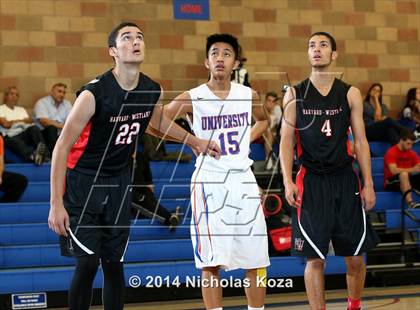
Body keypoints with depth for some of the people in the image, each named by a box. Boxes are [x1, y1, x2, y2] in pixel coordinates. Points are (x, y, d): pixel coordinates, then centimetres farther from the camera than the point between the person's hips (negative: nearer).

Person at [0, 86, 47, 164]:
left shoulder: (21, 109, 32)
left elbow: (30, 121, 14)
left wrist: (13, 122, -1)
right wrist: (21, 121, 12)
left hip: (24, 134, 4)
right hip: (11, 137, -4)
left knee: (34, 128, -30)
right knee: (17, 142, -40)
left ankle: (43, 149, -58)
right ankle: (32, 156, -72)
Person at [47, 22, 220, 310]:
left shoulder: (153, 91, -5)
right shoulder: (93, 94, -23)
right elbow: (62, 147, -18)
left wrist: (195, 142, 27)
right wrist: (57, 203, -21)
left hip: (119, 182, 5)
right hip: (83, 181, -5)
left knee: (114, 263, 6)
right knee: (88, 262, -14)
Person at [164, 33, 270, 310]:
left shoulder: (248, 95, 4)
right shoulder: (192, 99, -7)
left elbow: (263, 121, 25)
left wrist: (247, 139, 7)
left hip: (244, 182, 4)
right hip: (210, 183, -3)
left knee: (255, 260, 6)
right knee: (211, 263, -4)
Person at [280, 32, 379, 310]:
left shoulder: (350, 94, 3)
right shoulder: (295, 95, 1)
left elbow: (360, 141, 4)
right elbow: (286, 140, 1)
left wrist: (368, 184, -1)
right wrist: (288, 181, -11)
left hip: (345, 180, 1)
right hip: (311, 182, -1)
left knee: (355, 256, 6)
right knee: (315, 258, -3)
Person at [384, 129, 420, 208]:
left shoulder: (411, 153, 8)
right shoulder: (391, 153, -11)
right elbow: (394, 170, -25)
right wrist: (412, 170, -31)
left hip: (407, 181, 6)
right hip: (391, 183, -6)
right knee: (404, 174, -36)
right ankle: (410, 203, -50)